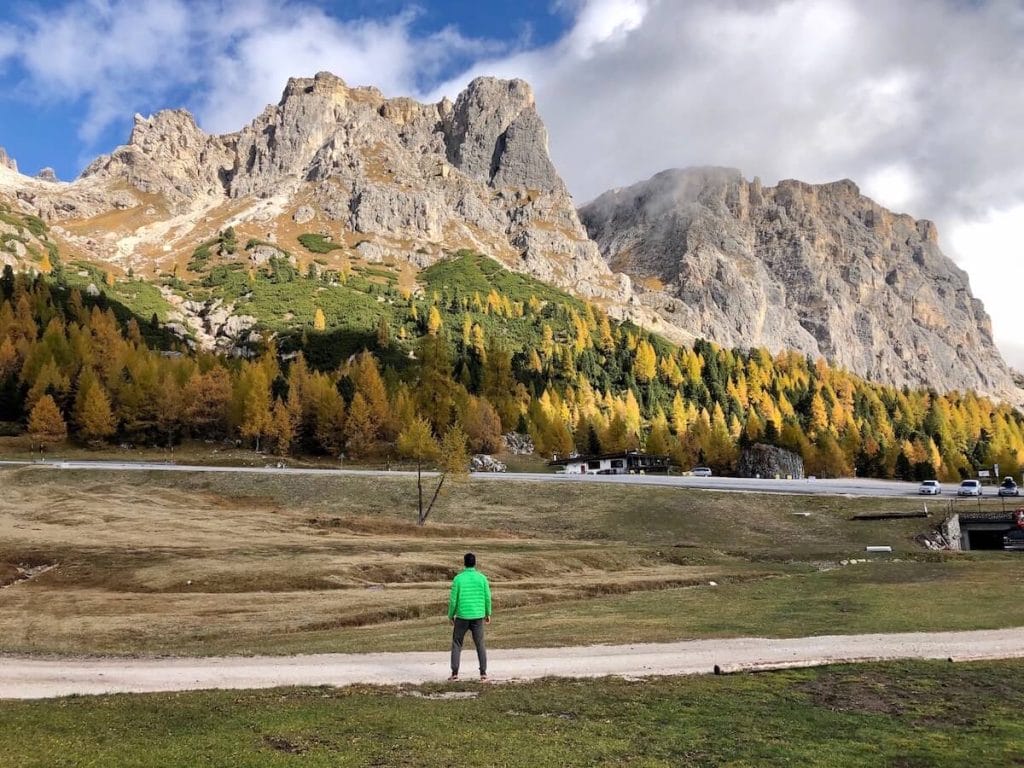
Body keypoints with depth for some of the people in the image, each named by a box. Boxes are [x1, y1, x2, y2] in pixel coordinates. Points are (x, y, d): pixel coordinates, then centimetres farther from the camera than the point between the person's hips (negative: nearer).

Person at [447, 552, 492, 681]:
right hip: (478, 617, 2)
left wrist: (450, 616, 5)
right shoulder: (482, 578, -3)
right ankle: (483, 673, 6)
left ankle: (455, 673, 5)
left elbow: (453, 599, -7)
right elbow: (487, 598, -1)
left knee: (456, 644, 11)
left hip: (462, 617, -2)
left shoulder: (458, 578, -9)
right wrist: (488, 614, 12)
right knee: (480, 645, 12)